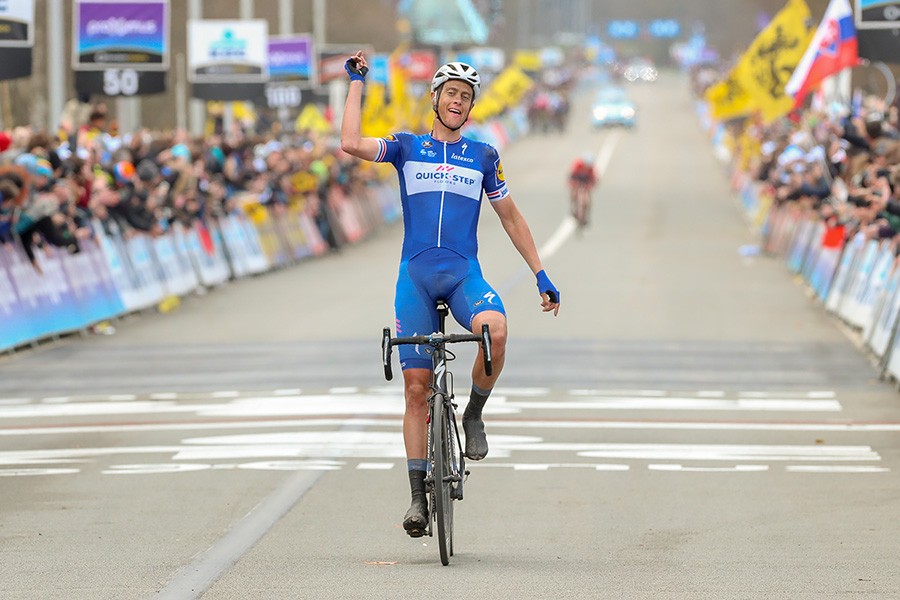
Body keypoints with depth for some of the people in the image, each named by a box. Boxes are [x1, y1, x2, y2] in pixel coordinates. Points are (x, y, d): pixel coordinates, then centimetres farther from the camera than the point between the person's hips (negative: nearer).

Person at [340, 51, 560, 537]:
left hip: (465, 274, 0)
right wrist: (356, 83, -1)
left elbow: (510, 217, 19)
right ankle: (419, 495, 3)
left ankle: (474, 414, -10)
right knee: (416, 386, -3)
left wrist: (541, 275, 14)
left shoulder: (483, 156, 12)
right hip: (416, 276, 0)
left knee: (493, 327, -35)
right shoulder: (406, 148, 8)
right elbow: (351, 144, -9)